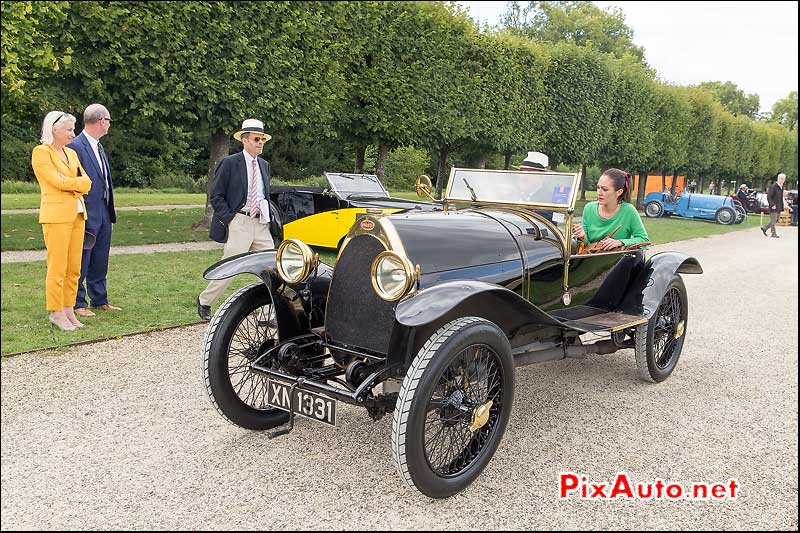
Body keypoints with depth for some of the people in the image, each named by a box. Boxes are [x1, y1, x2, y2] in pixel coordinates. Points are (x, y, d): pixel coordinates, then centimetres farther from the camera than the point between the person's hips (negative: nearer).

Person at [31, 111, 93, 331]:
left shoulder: (71, 153, 18)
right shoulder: (41, 152, -3)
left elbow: (87, 182, 8)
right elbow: (57, 181, -13)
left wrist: (69, 184, -8)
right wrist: (77, 183, 1)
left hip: (77, 214, 7)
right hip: (56, 215, -7)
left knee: (74, 268, 7)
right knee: (57, 268, -5)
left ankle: (69, 310, 15)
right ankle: (56, 313, 4)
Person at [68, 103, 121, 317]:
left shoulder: (98, 146, 14)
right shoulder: (75, 146, -15)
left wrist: (110, 210, 16)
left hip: (103, 212, 9)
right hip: (87, 214, -9)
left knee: (100, 261, 16)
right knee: (81, 261, 1)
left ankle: (100, 300, 26)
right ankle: (78, 304, 11)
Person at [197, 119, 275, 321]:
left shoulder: (264, 165, 15)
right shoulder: (229, 163, -4)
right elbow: (216, 196, -5)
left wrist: (268, 217, 11)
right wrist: (230, 218, -12)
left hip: (261, 223, 6)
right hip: (239, 223, -6)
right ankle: (204, 301, 21)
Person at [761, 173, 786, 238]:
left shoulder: (781, 187, 14)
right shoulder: (773, 186, -12)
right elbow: (768, 197, -16)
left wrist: (782, 207, 14)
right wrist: (772, 205, -22)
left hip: (779, 208, 8)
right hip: (774, 207, -8)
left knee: (776, 221, 12)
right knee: (773, 221, -3)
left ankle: (764, 228, 24)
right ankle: (773, 233, 5)